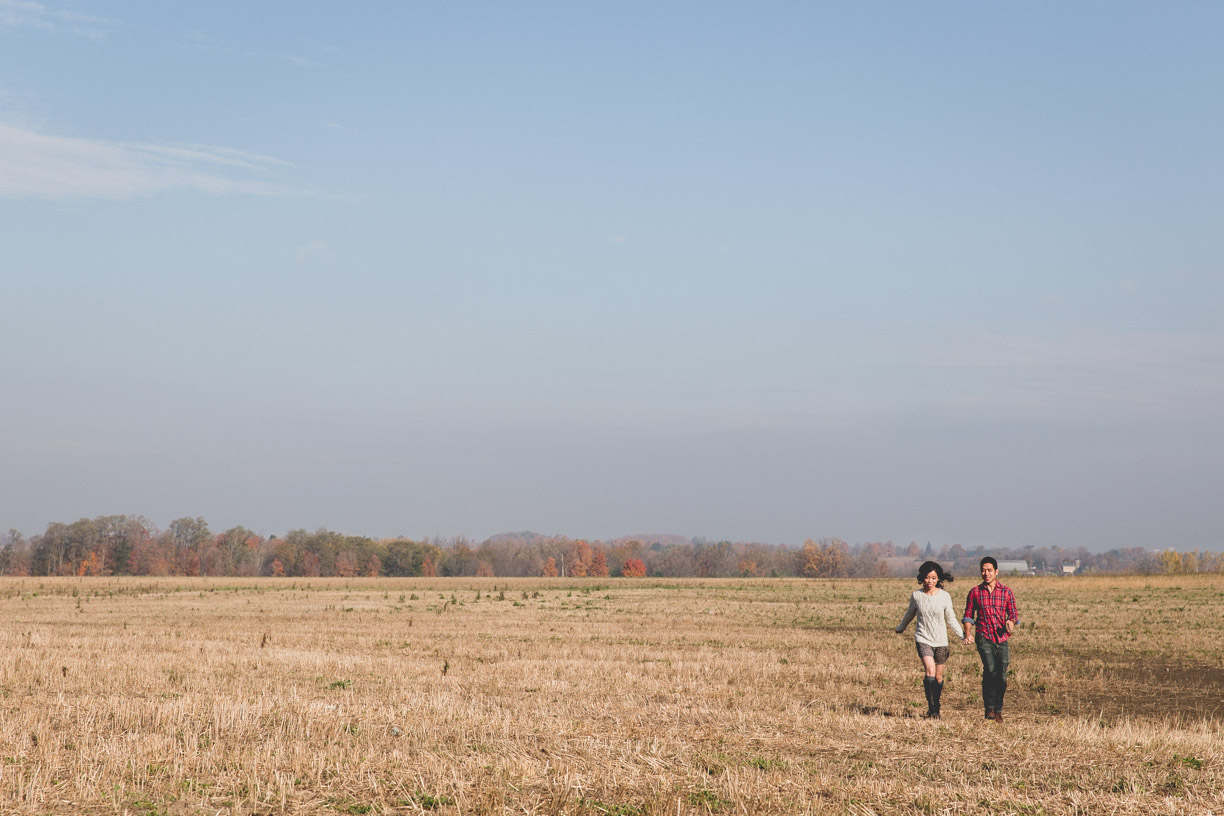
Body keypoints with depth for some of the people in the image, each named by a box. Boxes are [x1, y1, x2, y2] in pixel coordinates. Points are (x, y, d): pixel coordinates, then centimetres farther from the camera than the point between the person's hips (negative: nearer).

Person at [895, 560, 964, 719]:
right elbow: (910, 614, 18)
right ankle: (931, 708, -20)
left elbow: (950, 618, 9)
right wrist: (901, 628, 32)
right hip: (923, 639, -1)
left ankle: (936, 708, 27)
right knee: (930, 670, -21)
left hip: (940, 640, 1)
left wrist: (962, 634, 2)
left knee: (938, 677, 8)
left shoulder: (944, 596, -3)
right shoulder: (916, 596, -2)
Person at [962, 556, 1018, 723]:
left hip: (1002, 639, 2)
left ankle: (998, 710, 18)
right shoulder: (975, 592, 7)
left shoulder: (1006, 592, 8)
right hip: (984, 638, -2)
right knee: (990, 669, -21)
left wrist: (1011, 623, -14)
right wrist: (967, 634, -5)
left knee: (1002, 677, 0)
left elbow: (1013, 615, 9)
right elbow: (968, 615, 11)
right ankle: (989, 708, -13)